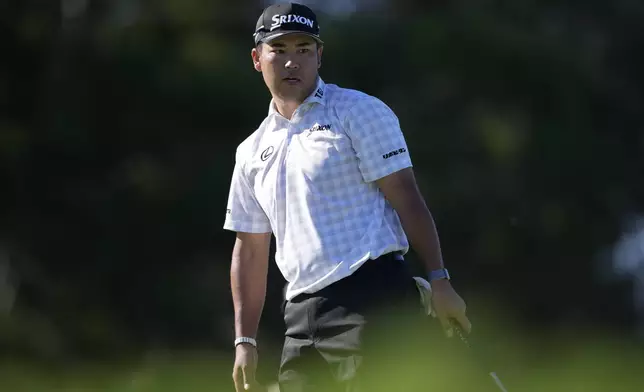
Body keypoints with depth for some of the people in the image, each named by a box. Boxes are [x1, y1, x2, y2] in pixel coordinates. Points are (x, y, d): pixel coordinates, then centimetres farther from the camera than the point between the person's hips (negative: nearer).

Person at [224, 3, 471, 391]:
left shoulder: (359, 112, 2)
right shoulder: (252, 152, 19)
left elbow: (406, 198, -5)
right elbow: (250, 251, 22)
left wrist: (439, 280, -13)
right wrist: (245, 341, 15)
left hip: (372, 297, -6)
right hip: (301, 315, 6)